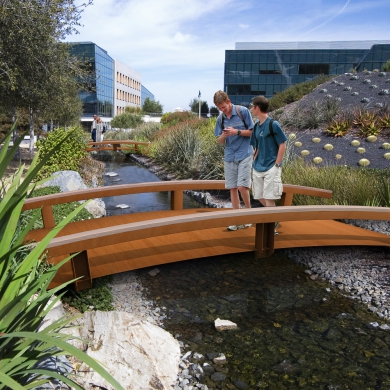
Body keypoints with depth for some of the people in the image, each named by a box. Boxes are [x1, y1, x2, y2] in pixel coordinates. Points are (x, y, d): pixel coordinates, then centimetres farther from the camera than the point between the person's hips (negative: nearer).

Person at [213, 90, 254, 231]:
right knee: (232, 188, 6)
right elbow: (220, 141, 9)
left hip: (244, 155, -5)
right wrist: (224, 135, -13)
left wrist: (237, 132, -17)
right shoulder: (221, 118, 6)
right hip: (229, 156, 5)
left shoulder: (243, 111, -6)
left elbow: (252, 132, -3)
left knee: (242, 186, -12)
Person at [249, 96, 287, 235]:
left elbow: (282, 146, -10)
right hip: (258, 168, 7)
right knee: (260, 197, 12)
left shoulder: (273, 124, -11)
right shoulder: (256, 126, 9)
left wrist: (276, 165, -14)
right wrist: (255, 161, 8)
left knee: (269, 198, -6)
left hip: (271, 167, -7)